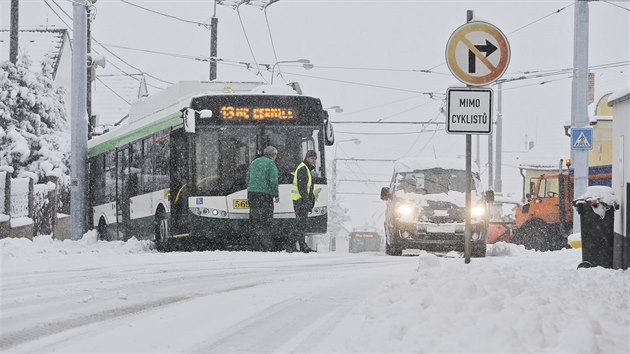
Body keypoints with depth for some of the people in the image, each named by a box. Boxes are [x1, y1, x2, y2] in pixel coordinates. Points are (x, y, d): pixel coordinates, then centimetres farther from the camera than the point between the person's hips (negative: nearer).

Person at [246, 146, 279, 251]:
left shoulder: (254, 162, 18)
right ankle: (266, 246, -9)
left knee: (254, 220, 6)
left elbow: (248, 178, 19)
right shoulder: (271, 164, -3)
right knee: (265, 220, -5)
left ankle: (255, 246, 4)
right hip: (265, 193, -6)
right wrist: (276, 195, -3)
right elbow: (273, 180, -9)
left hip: (252, 192, 6)